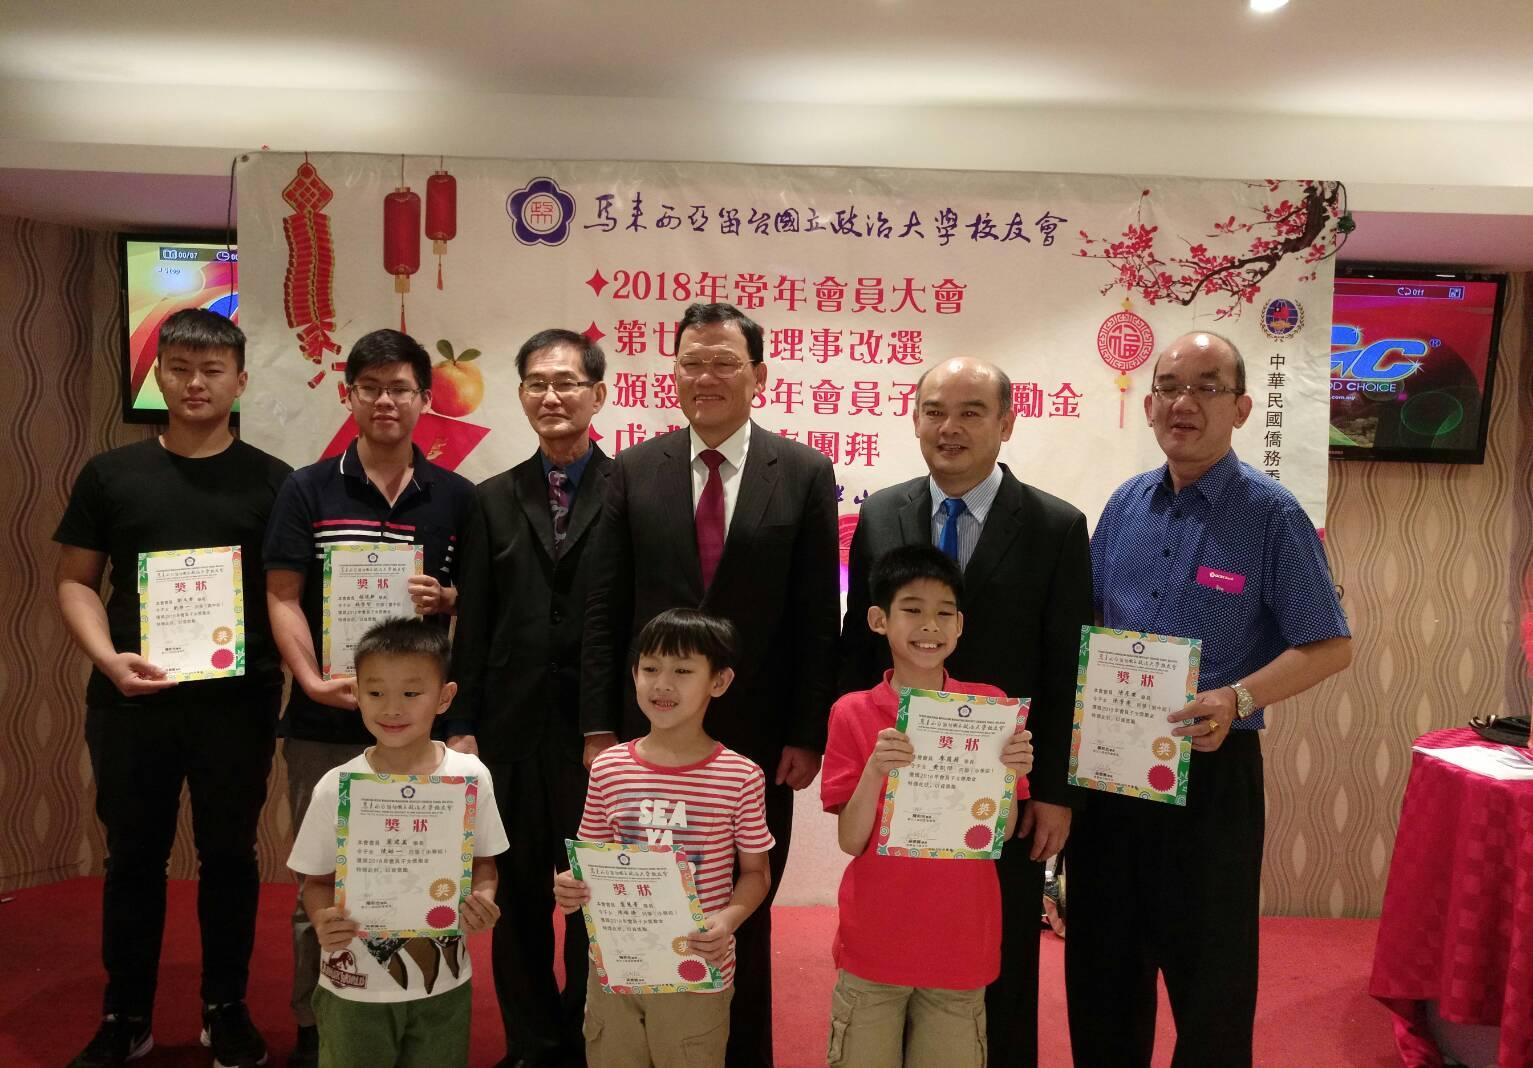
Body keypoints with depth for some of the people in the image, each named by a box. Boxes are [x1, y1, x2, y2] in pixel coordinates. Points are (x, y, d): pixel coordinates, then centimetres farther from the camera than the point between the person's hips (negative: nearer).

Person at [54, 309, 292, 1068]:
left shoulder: (272, 481, 3)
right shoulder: (110, 475, 6)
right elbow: (76, 581, 6)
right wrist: (107, 657, -10)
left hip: (238, 703, -1)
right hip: (130, 703, 1)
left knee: (229, 856, 10)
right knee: (133, 859, 12)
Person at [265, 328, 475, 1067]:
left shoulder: (456, 497, 4)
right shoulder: (306, 491, 2)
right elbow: (283, 598, -3)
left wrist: (446, 598, -12)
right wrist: (312, 680, -16)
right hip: (324, 720, 0)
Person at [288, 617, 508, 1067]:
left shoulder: (471, 776, -8)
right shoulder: (336, 788, -11)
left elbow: (483, 861, 4)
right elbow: (317, 880, -2)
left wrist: (482, 898, -16)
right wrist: (323, 920, -22)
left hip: (445, 984, 1)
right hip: (354, 989, -1)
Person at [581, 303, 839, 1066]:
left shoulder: (804, 472, -1)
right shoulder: (634, 471, 3)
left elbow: (817, 618, -3)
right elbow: (603, 609, 1)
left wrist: (808, 734, -6)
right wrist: (599, 725, -3)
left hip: (757, 739, -1)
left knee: (745, 918, 14)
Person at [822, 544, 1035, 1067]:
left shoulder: (990, 706, -2)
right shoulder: (853, 714, -5)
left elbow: (1001, 833, 1)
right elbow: (850, 841, -7)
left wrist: (1009, 773, -18)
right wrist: (874, 770, -23)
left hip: (961, 944, 1)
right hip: (874, 943, -1)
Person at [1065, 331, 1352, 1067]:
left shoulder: (1271, 515, -9)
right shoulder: (1125, 506, 5)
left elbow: (1328, 646, -9)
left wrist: (1238, 699, -25)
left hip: (1211, 770, -4)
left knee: (1209, 980, 9)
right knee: (1102, 966, 17)